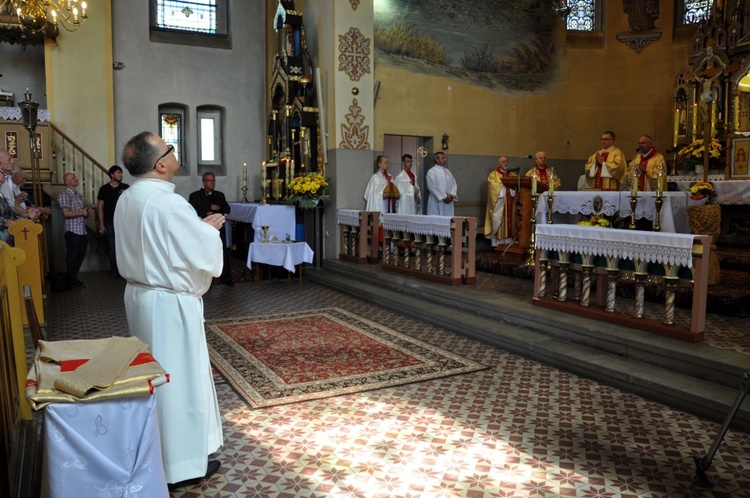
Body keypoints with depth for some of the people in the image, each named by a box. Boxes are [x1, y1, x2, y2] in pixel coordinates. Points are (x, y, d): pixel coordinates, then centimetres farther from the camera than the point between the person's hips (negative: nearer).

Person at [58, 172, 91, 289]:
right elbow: (66, 213, -19)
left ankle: (73, 278, 27)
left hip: (82, 230, 8)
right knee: (72, 256, 1)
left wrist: (87, 212, 6)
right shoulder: (64, 195, -9)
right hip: (72, 230, -8)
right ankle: (72, 281, 11)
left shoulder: (78, 195, 17)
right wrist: (81, 212, -15)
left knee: (81, 255, 14)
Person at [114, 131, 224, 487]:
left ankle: (156, 448, 37)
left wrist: (199, 226, 12)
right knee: (179, 376, 3)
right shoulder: (169, 203, -23)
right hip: (170, 301, -9)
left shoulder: (127, 199, 5)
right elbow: (206, 255, -21)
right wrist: (210, 229, -1)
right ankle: (182, 463, 17)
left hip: (139, 294, 9)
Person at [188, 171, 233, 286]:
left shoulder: (220, 195, 14)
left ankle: (226, 277, 10)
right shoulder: (195, 196, 0)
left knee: (224, 253, 2)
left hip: (219, 228, 3)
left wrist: (219, 208, -9)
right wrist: (205, 214, -22)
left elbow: (228, 209, 12)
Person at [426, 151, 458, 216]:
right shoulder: (431, 172, -4)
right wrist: (444, 197, -16)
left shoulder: (448, 171, 17)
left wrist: (452, 195, -7)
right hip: (437, 203, -6)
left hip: (448, 203, 6)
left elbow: (454, 184, 12)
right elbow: (433, 187, -14)